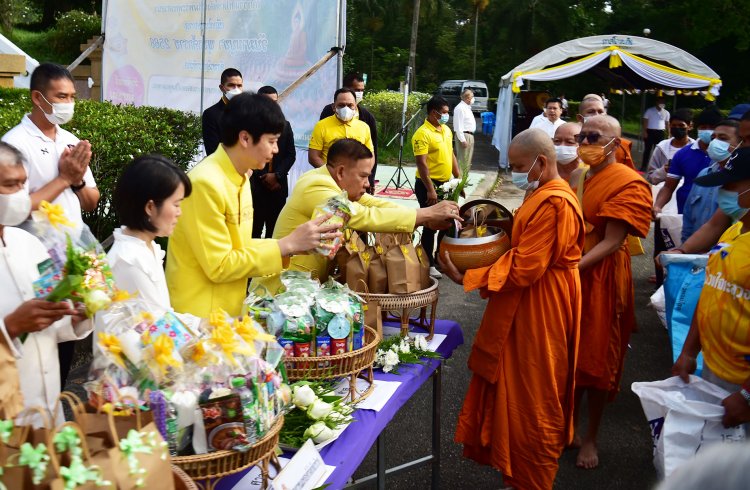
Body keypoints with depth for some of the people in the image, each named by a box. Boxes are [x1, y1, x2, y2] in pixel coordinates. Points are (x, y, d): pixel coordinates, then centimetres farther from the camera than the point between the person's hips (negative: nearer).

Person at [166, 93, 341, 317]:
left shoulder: (240, 178, 5)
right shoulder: (206, 183, -21)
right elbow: (219, 266, -21)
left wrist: (296, 244, -2)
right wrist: (287, 245, -19)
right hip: (197, 316, -8)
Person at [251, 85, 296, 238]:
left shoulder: (285, 125, 11)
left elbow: (291, 155, 7)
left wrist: (277, 176, -6)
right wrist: (263, 178, -8)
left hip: (278, 186, 3)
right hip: (255, 186, -3)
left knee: (275, 230, 5)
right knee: (254, 229, -3)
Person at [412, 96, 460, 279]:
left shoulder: (446, 130, 11)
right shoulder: (422, 133, -15)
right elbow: (421, 163, -20)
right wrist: (430, 190, -24)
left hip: (445, 184, 8)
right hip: (429, 185, -8)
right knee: (430, 225, 0)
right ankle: (428, 264, 12)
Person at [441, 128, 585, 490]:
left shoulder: (553, 203, -23)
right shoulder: (545, 195, 12)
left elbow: (523, 270, -25)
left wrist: (465, 278, -20)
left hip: (539, 315, -11)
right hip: (527, 310, 11)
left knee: (532, 407, 3)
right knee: (519, 398, 18)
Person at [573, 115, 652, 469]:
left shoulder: (628, 184, -11)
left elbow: (612, 243, -18)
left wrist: (573, 267, -26)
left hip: (599, 279, -5)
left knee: (596, 361, 7)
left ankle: (590, 438, 25)